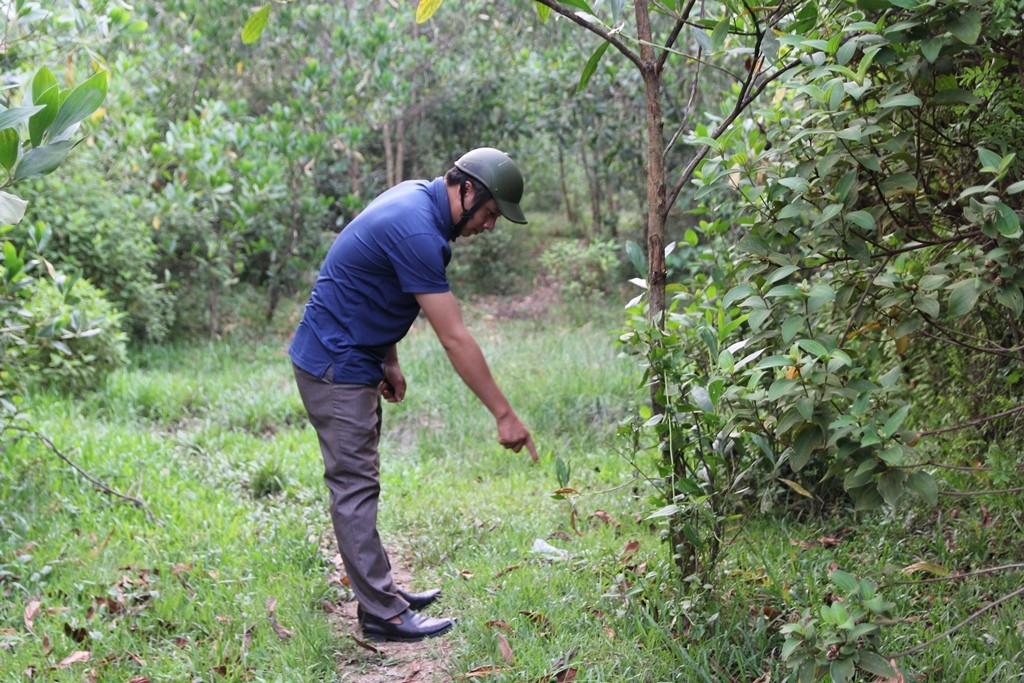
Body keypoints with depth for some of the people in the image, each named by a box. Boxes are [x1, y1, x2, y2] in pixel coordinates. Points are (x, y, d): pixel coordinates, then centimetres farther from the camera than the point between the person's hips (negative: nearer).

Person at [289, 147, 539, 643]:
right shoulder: (416, 232, -25)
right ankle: (381, 614, -1)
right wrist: (503, 415, -22)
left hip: (354, 357, 11)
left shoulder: (416, 198, 5)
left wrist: (388, 360, 14)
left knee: (359, 481, 15)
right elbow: (454, 339, -25)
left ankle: (379, 589, 24)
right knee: (355, 485, -6)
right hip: (336, 365, -10)